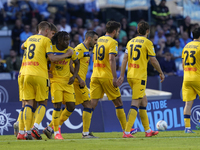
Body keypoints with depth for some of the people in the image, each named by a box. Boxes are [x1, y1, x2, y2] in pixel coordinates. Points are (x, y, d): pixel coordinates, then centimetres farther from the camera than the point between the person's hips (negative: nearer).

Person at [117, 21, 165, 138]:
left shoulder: (131, 42, 12)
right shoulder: (147, 42, -7)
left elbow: (125, 59, 8)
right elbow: (153, 60, -6)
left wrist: (122, 75, 9)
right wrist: (161, 73, 7)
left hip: (130, 75, 7)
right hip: (140, 76, -7)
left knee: (144, 102, 18)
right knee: (135, 104, -8)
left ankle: (147, 130, 23)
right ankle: (127, 132, -15)